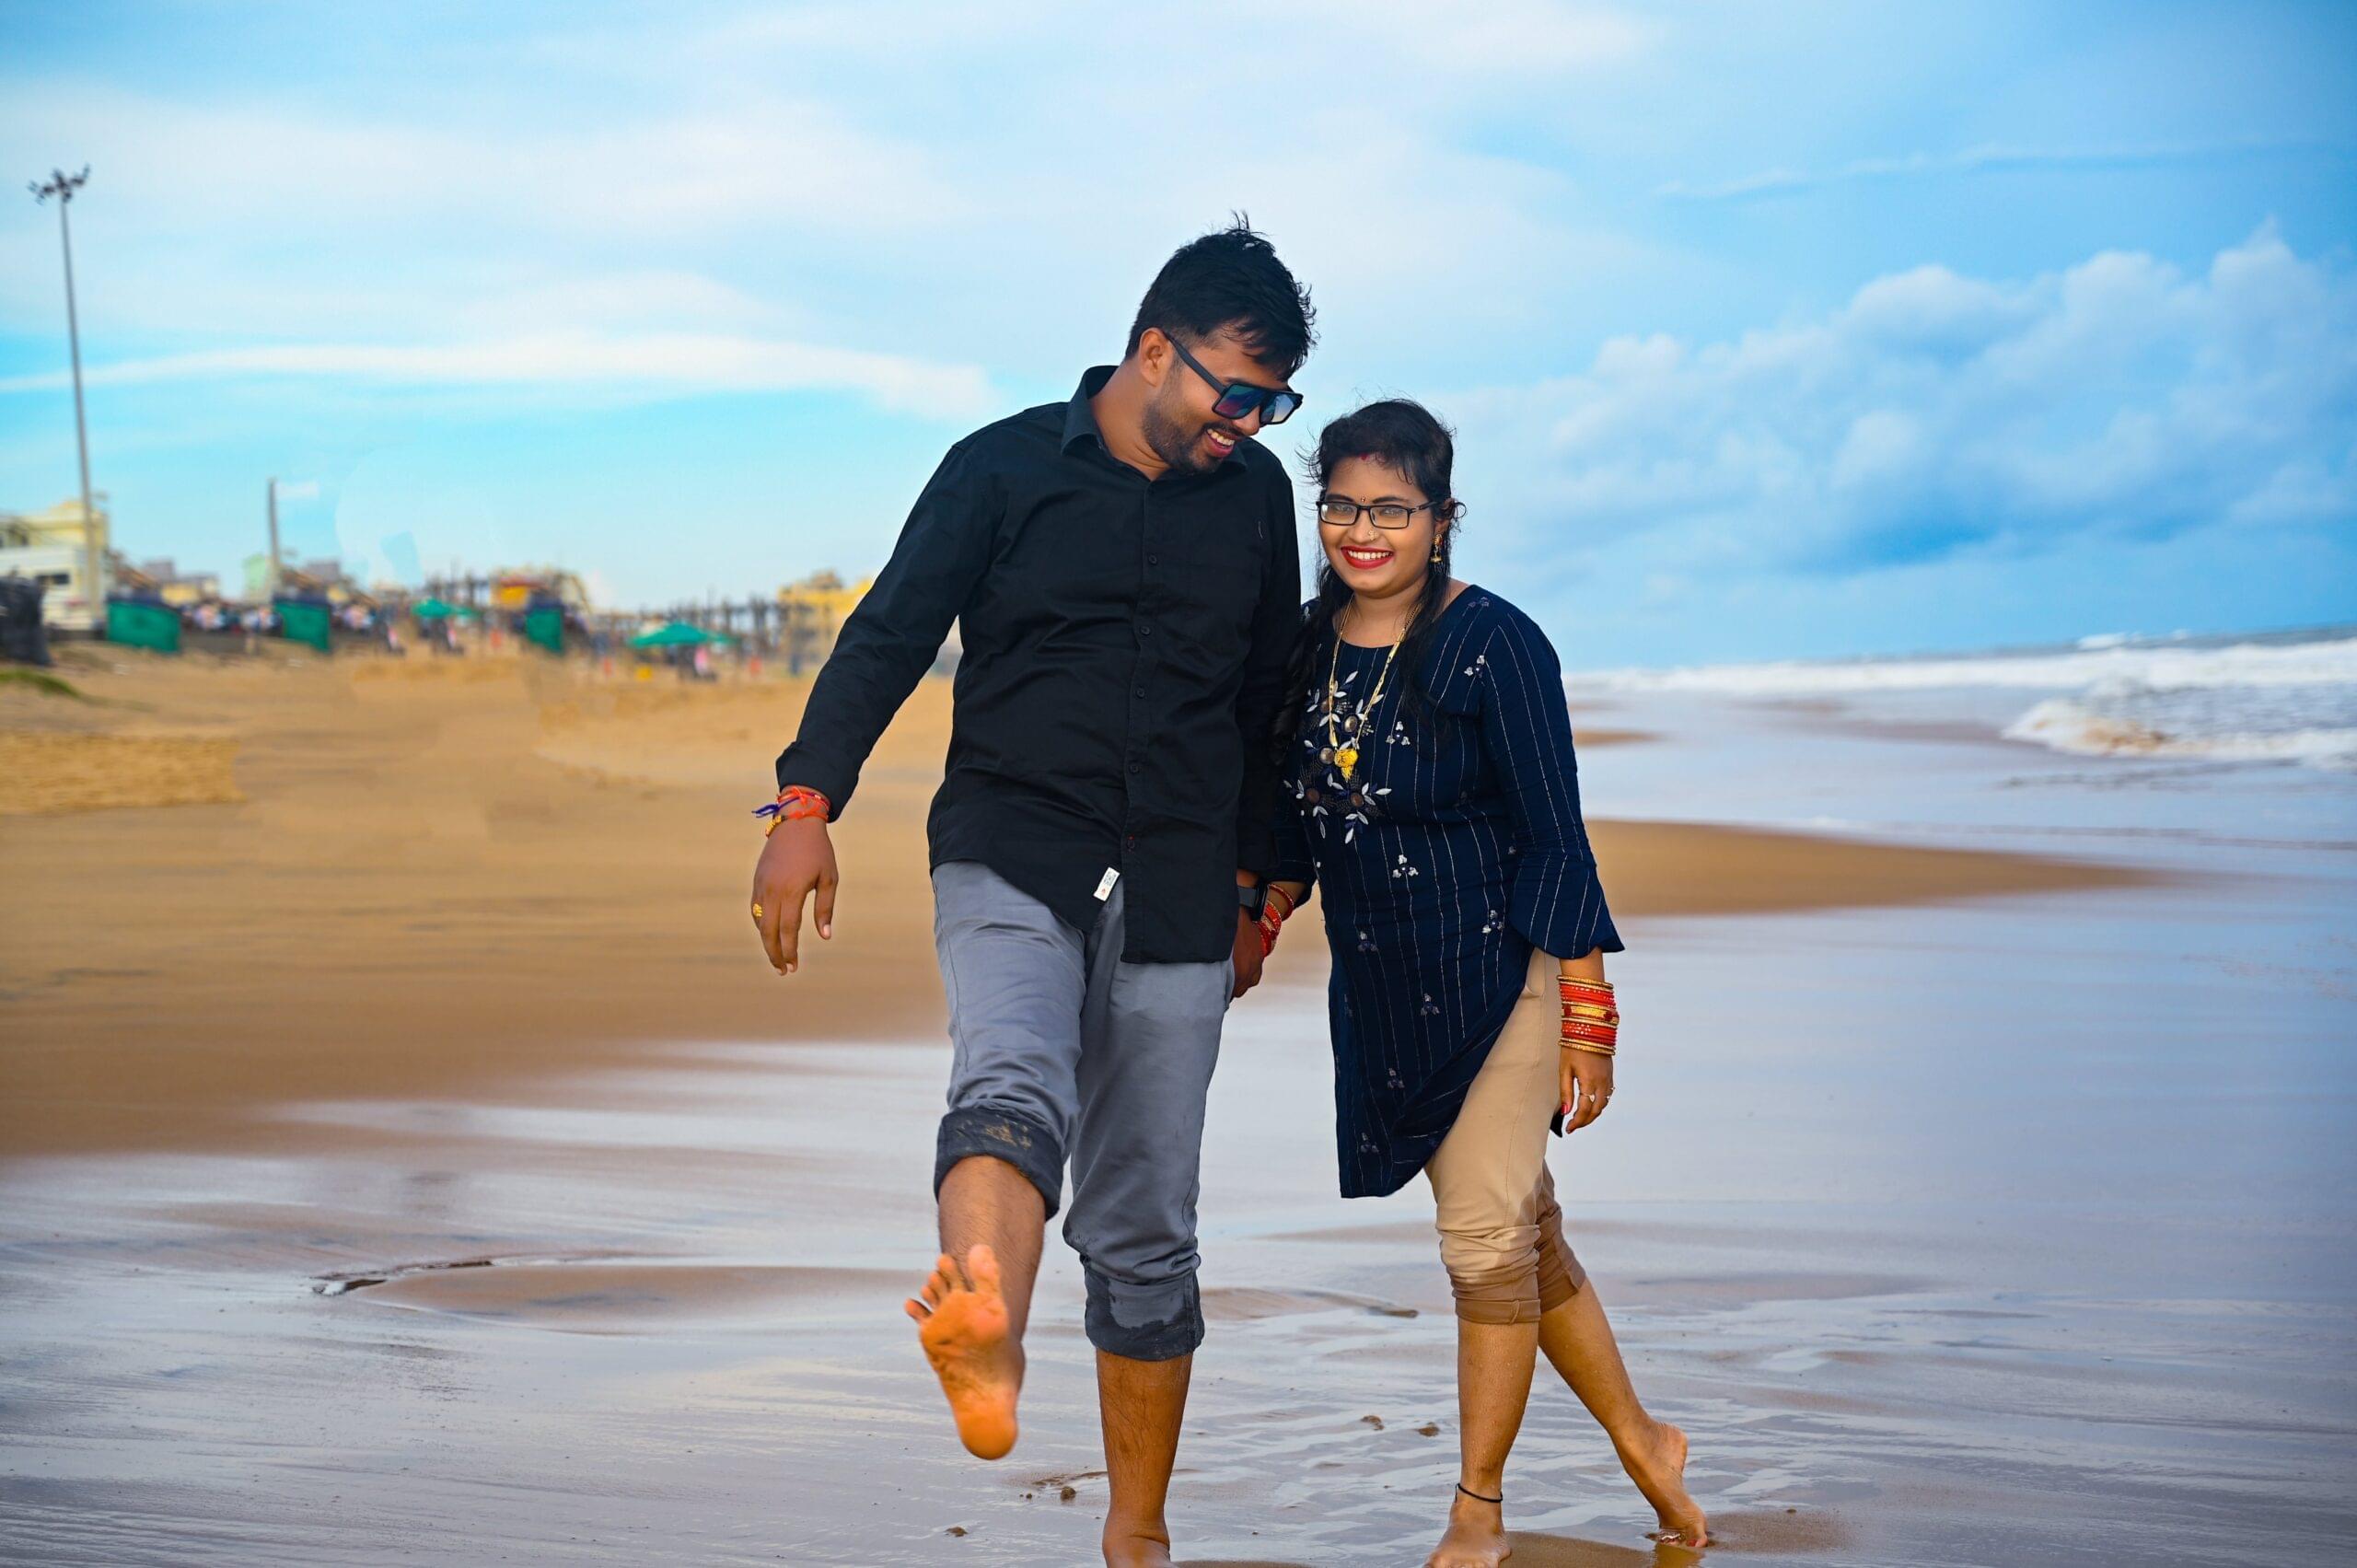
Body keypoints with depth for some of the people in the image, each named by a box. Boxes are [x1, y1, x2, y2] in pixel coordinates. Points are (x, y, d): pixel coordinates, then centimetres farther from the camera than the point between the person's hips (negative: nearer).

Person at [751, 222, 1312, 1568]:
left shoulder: (1257, 496, 11)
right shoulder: (1005, 469, 1)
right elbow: (889, 636, -1)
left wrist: (1255, 883, 25)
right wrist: (807, 805, -12)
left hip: (1176, 896, 3)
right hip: (1012, 859, -3)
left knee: (1145, 1231, 5)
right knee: (1013, 1081, -34)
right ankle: (987, 1342, -62)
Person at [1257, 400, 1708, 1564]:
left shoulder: (1494, 643, -14)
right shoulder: (1310, 644, 3)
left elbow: (1556, 840, -13)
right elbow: (1299, 817, 16)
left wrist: (1586, 1012, -14)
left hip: (1494, 972, -6)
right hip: (1377, 988, 6)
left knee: (1486, 1238, -5)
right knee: (1520, 1230, 13)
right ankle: (1642, 1444, 29)